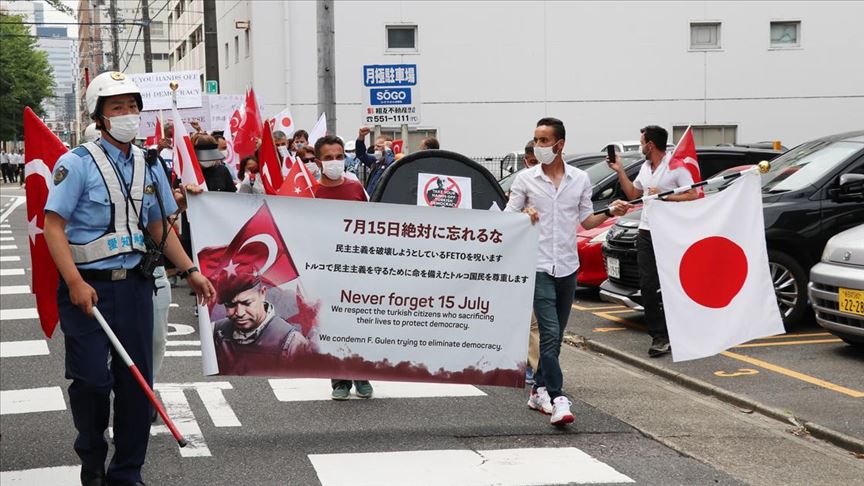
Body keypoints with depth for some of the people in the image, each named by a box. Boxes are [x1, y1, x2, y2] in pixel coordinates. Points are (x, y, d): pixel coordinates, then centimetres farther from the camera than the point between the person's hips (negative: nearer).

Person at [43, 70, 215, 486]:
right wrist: (75, 282, -21)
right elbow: (54, 225, -11)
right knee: (92, 379, -5)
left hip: (134, 284, 5)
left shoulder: (148, 166, 11)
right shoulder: (77, 163, -6)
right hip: (87, 287, -5)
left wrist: (191, 271, 12)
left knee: (136, 381, 6)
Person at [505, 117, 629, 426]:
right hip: (539, 266, -4)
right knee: (550, 334, -13)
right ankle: (557, 400, -16)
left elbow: (587, 221, 14)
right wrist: (524, 215, -18)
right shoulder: (525, 179, 0)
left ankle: (539, 390, 25)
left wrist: (611, 213, -2)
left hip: (568, 267, 4)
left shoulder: (580, 179, 7)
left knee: (556, 335, 11)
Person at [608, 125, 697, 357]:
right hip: (646, 234, 7)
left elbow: (693, 195, -13)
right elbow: (633, 194, 28)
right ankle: (659, 335, 4)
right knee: (648, 287, 1)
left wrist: (663, 196, -15)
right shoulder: (645, 167, 18)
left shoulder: (676, 166, -7)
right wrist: (619, 171, 20)